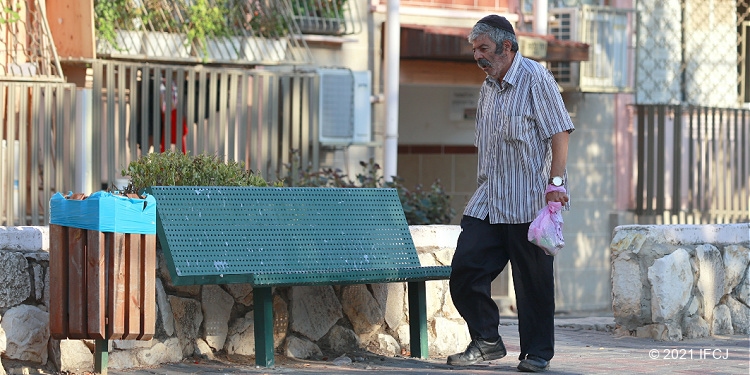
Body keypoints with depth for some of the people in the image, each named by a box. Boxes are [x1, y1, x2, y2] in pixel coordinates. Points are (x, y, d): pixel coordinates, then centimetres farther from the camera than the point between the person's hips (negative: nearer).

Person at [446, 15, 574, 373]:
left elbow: (559, 133, -11)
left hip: (528, 201, -7)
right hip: (488, 202, 7)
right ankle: (486, 341, 11)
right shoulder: (488, 88, 17)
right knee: (465, 269, -2)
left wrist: (555, 182, -19)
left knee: (533, 279, -1)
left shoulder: (535, 79, -7)